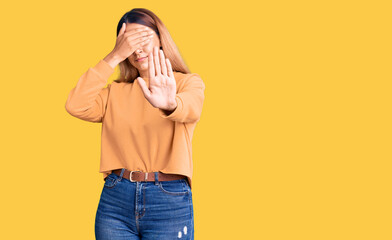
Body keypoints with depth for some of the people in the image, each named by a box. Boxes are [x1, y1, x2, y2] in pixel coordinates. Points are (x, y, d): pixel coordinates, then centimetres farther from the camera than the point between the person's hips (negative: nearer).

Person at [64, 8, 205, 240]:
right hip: (115, 198, 3)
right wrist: (114, 57, -9)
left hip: (169, 202, -2)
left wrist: (170, 104, -44)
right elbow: (76, 106, -6)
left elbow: (191, 109, -21)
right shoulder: (116, 91, 12)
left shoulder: (188, 82, 3)